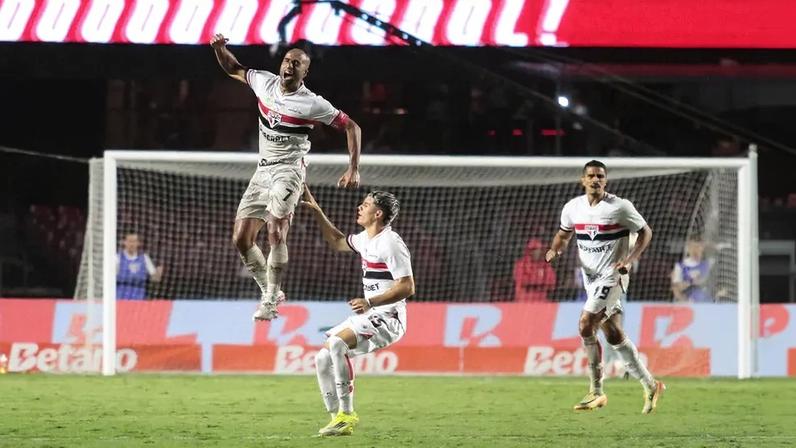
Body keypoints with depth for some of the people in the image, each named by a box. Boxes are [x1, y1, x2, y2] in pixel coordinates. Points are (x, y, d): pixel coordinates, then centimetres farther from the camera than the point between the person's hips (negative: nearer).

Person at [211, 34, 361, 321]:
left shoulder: (312, 104, -11)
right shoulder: (264, 82, 5)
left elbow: (351, 127, -5)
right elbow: (233, 69, 22)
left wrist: (353, 170, -12)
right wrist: (220, 49, 1)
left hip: (288, 170, -6)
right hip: (263, 171, 6)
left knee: (276, 234, -25)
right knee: (241, 239, 1)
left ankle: (271, 299, -18)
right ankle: (270, 292, 17)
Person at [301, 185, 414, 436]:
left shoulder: (390, 243, -16)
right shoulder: (366, 239, 13)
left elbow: (407, 287, -20)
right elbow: (337, 242, 35)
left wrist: (370, 302, -26)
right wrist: (317, 212, 28)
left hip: (388, 319, -10)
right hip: (369, 317, 10)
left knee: (337, 343, -30)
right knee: (323, 358, 3)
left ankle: (347, 414, -26)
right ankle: (337, 417, 8)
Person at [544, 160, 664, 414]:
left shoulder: (620, 207, -10)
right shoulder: (572, 208, 5)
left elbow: (645, 232, -2)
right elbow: (564, 234, 21)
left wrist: (630, 259, -16)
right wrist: (555, 250, -1)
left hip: (612, 276, -6)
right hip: (591, 279, 6)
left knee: (585, 325, -17)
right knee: (613, 335, 7)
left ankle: (596, 391, -8)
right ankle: (650, 386, 17)